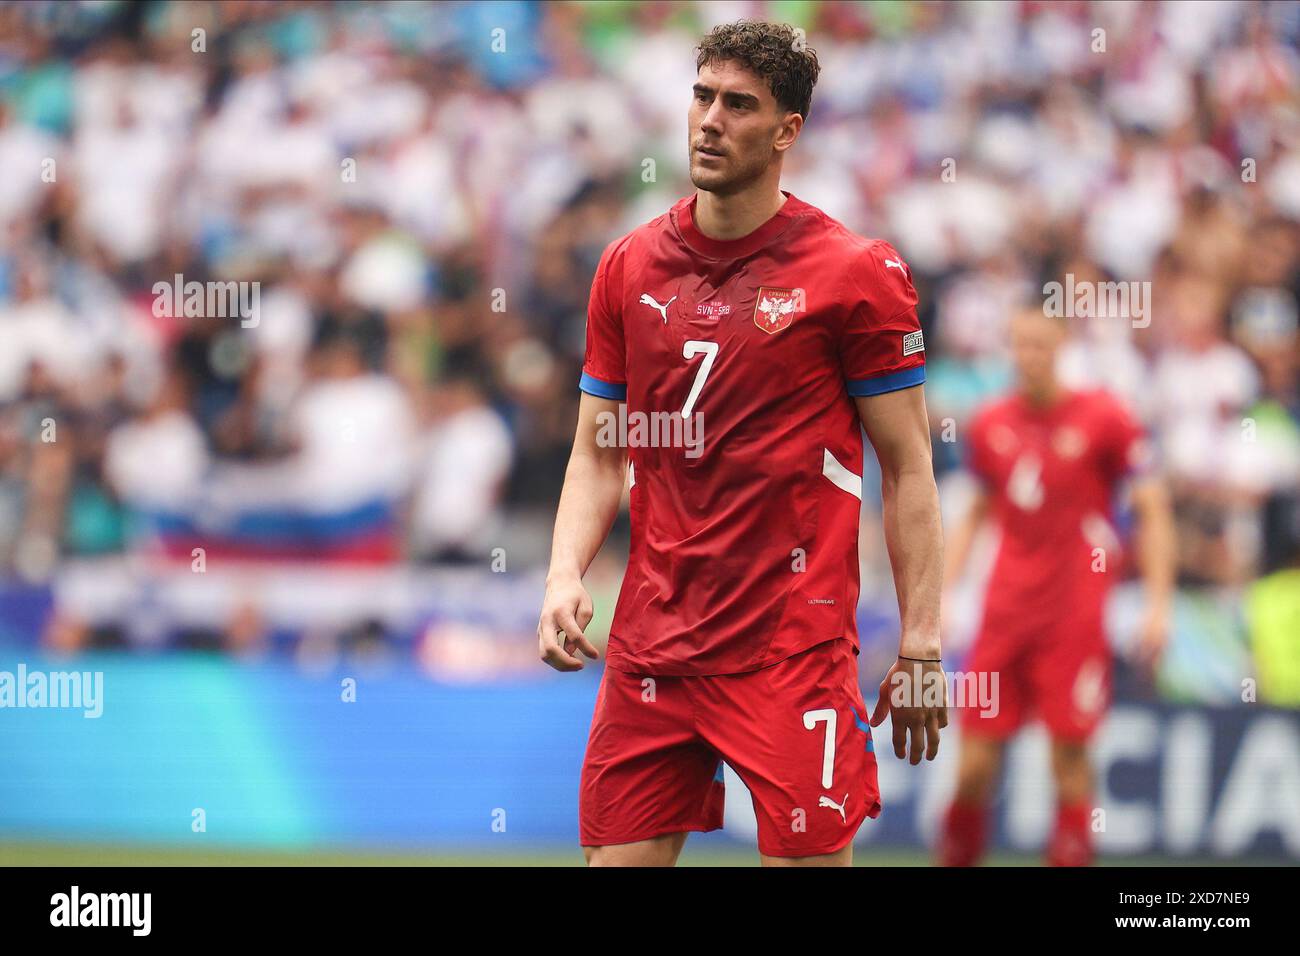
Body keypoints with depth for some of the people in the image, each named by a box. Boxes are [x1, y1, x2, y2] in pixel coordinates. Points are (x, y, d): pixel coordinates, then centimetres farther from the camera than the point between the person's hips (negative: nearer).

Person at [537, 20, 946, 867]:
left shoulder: (856, 273, -3)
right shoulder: (629, 269, 9)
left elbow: (908, 469, -1)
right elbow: (599, 453, 14)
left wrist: (921, 649, -6)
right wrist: (566, 576, -3)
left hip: (794, 647, -4)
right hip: (650, 646, 4)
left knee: (808, 857, -6)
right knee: (620, 854, 3)